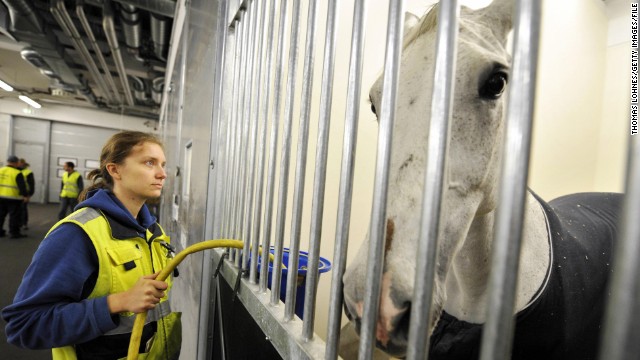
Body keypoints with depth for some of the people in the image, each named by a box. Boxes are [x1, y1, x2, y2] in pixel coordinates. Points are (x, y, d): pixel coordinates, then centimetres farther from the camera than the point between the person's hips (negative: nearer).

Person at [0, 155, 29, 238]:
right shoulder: (17, 173, -12)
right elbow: (22, 186, -15)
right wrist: (25, 196, -10)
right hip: (13, 198, -6)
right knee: (14, 215, 0)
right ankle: (14, 233, 3)